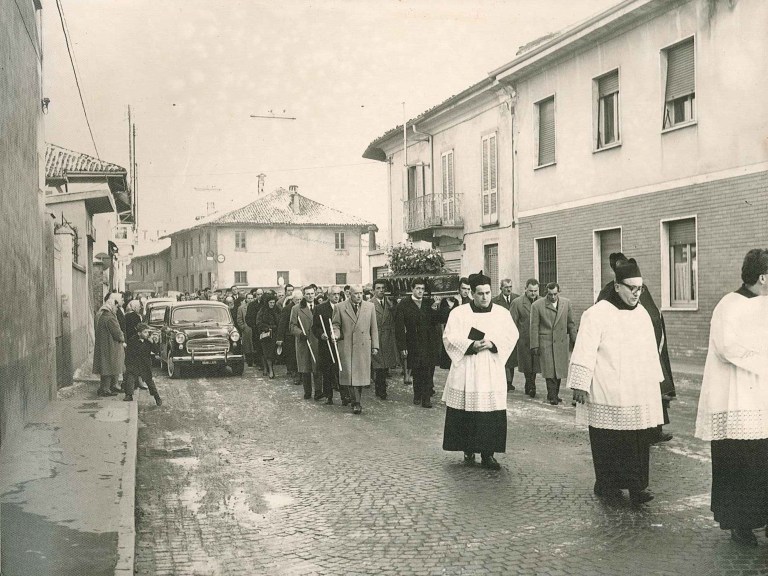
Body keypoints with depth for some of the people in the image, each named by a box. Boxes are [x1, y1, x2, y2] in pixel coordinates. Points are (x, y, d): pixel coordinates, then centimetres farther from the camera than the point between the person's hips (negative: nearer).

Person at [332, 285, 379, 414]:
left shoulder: (370, 307, 7)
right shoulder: (340, 308, 2)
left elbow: (373, 328, 10)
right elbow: (336, 325, 9)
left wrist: (375, 346, 7)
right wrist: (336, 334, -13)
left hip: (364, 346, 1)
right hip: (346, 346, -1)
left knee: (361, 374, 1)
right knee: (350, 373, -6)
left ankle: (356, 401, 14)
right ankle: (357, 402, 1)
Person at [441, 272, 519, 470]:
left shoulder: (502, 313, 8)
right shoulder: (459, 313, 2)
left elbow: (511, 336, 2)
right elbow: (450, 338, -3)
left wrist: (493, 344, -14)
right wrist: (472, 345, -15)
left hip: (492, 372, 1)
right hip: (466, 372, -1)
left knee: (492, 415, -2)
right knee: (466, 415, 0)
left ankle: (488, 453, 6)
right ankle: (468, 451, 13)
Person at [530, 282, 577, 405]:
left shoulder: (566, 303, 5)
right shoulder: (537, 305, -5)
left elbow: (570, 323, 12)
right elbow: (534, 327, -3)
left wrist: (574, 340, 11)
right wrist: (535, 346, -5)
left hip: (561, 342, 4)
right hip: (546, 342, -3)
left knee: (559, 370, 8)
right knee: (549, 370, -6)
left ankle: (555, 394, 21)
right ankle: (552, 396, 2)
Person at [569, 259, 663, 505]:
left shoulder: (642, 314, 12)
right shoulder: (597, 314, -8)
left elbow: (650, 351, 19)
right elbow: (585, 353, -11)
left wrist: (655, 381, 19)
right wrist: (580, 385, -14)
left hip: (640, 395, 5)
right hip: (608, 395, -5)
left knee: (639, 443, 1)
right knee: (608, 443, 1)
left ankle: (637, 485, 7)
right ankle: (607, 485, 15)